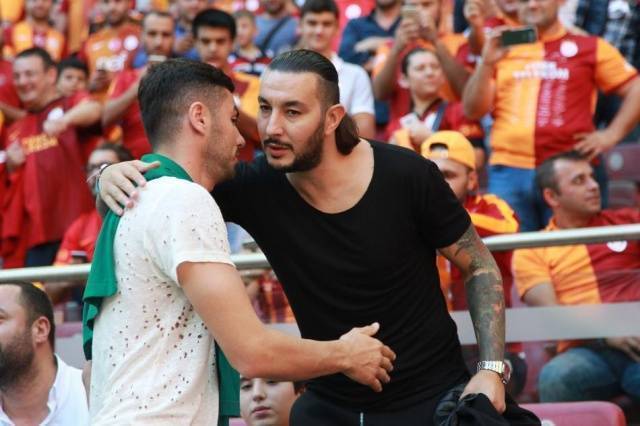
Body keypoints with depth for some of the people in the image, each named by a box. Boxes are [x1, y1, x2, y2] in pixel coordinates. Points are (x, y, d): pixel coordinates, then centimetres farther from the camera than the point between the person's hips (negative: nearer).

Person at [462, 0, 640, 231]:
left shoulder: (590, 48, 8)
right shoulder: (503, 50, 14)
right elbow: (472, 111, 9)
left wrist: (612, 134, -2)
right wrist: (486, 64, -4)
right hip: (509, 172, 2)